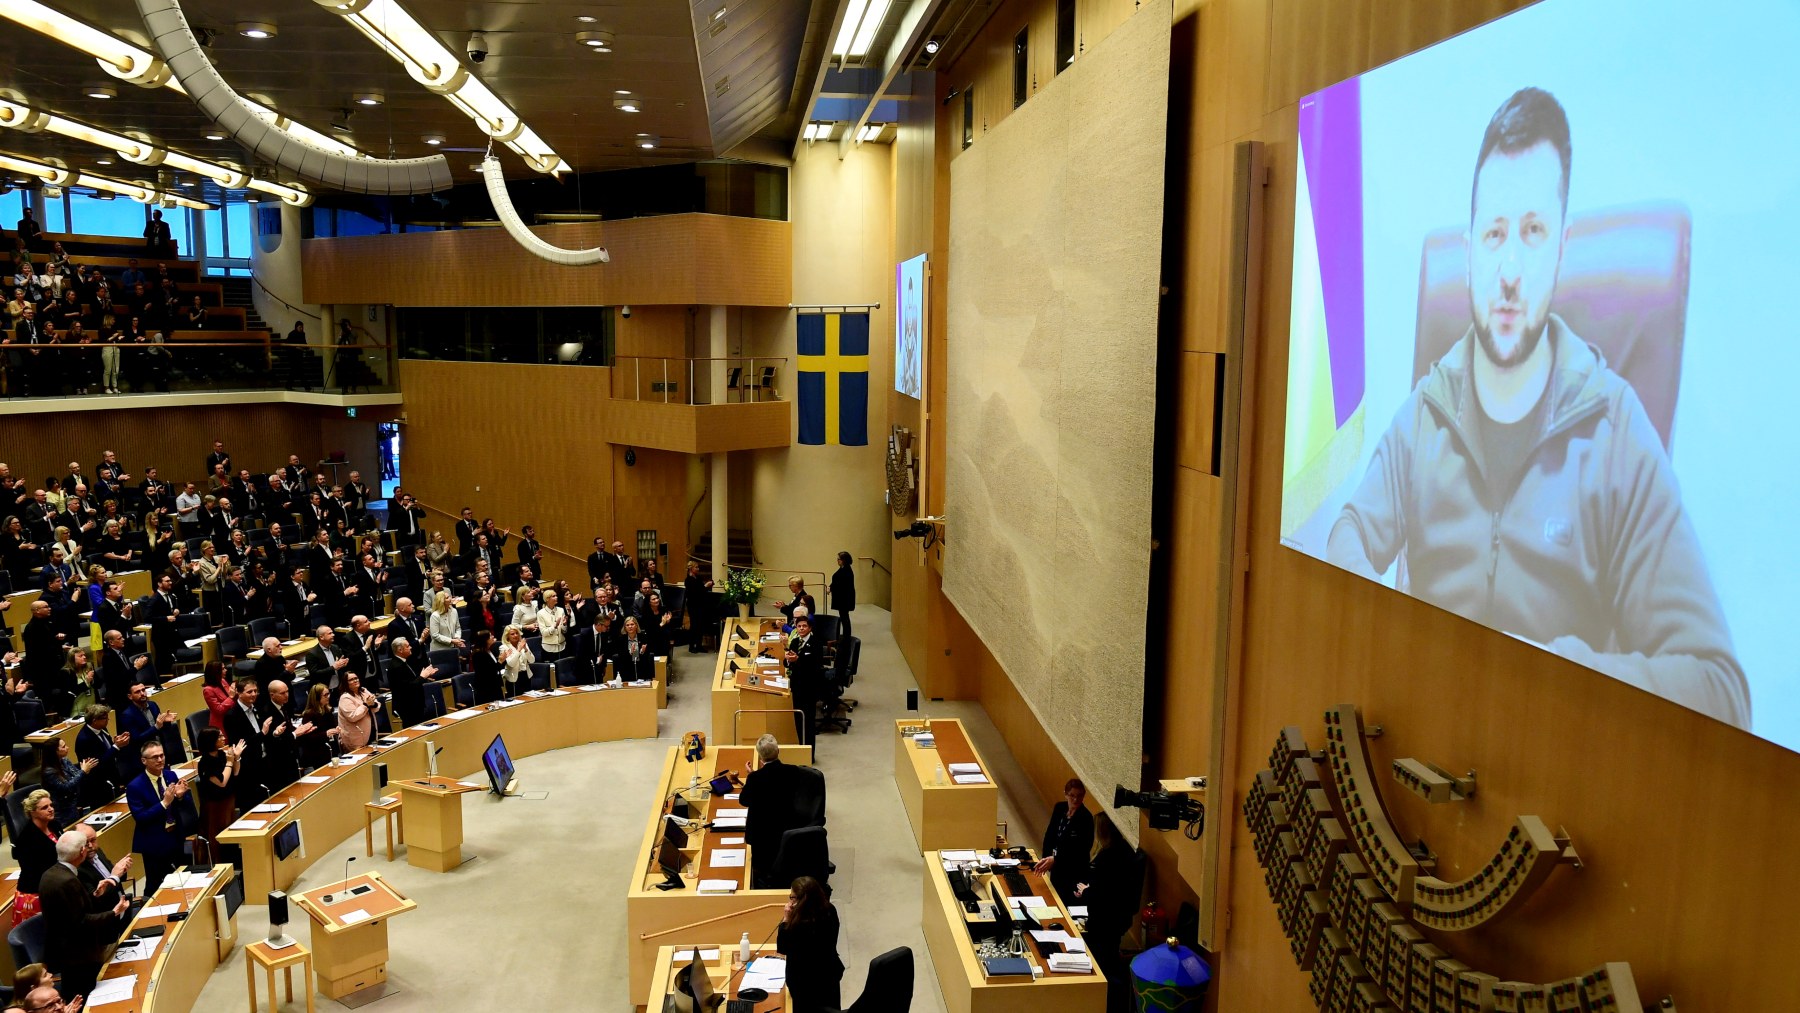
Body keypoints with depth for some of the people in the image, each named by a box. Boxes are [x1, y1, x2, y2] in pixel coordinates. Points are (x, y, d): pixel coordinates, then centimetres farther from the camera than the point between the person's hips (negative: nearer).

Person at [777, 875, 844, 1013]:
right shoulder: (829, 911, -13)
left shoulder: (800, 926, -37)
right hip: (829, 975, 7)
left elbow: (782, 948, -20)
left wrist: (786, 919, -20)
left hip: (806, 983, -6)